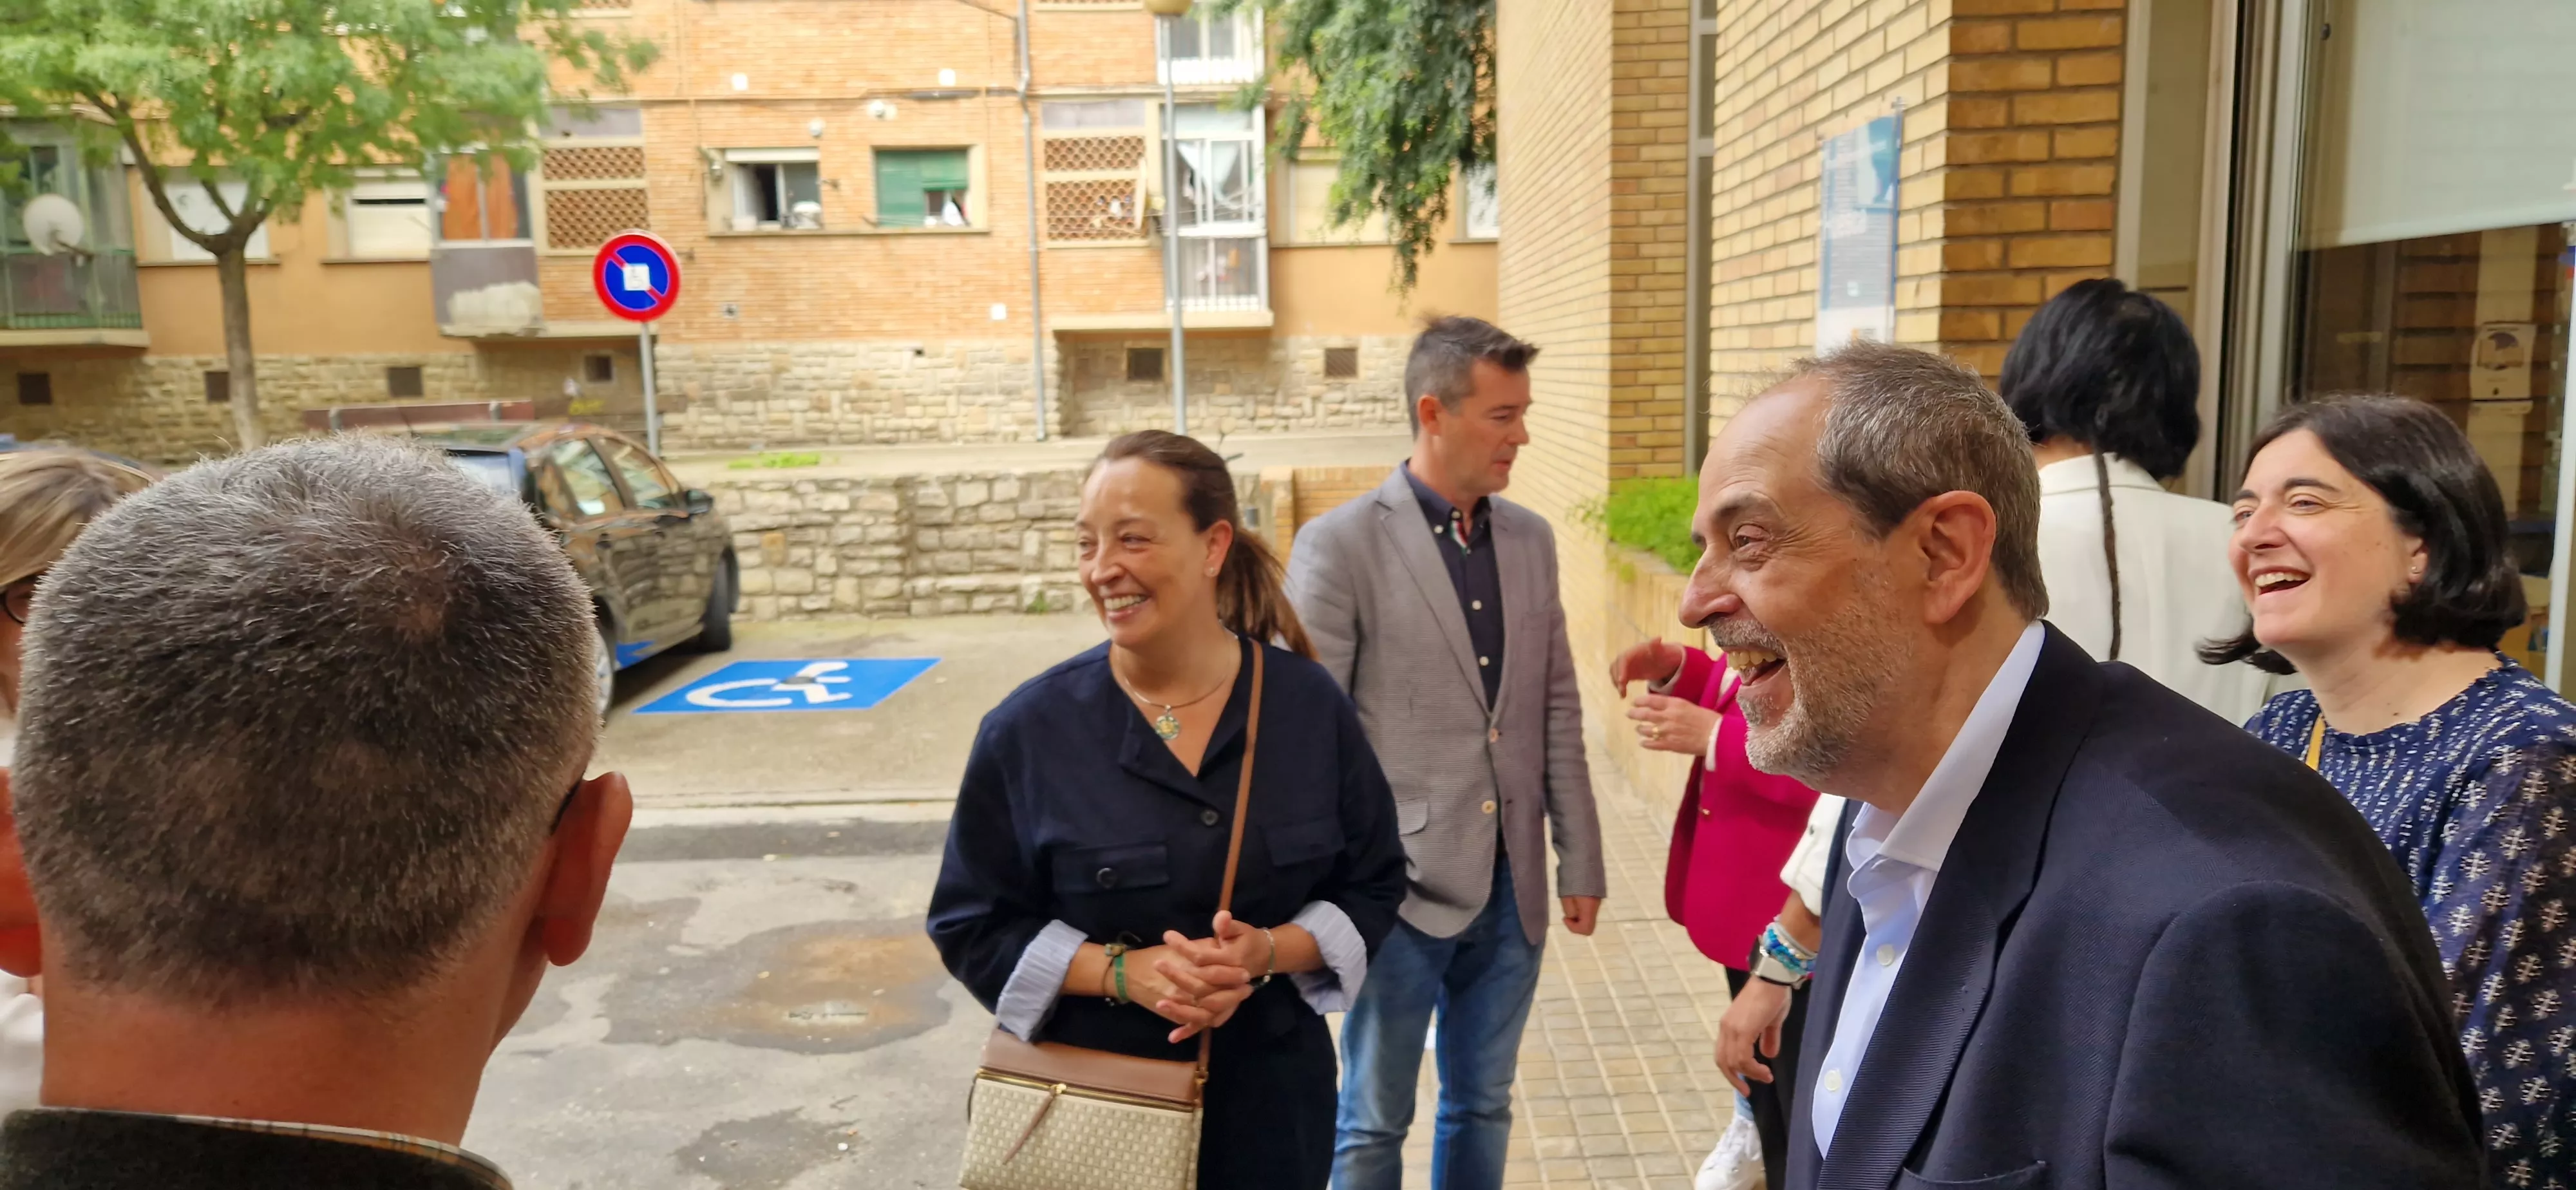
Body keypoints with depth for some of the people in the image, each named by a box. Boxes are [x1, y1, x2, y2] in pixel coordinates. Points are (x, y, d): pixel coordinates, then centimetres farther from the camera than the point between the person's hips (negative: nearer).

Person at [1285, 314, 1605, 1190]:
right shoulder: (1340, 544, -11)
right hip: (1399, 886, -5)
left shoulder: (1532, 538, 6)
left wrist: (1579, 857, 10)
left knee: (1483, 1108, 19)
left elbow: (1557, 712, 10)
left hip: (1511, 887, 5)